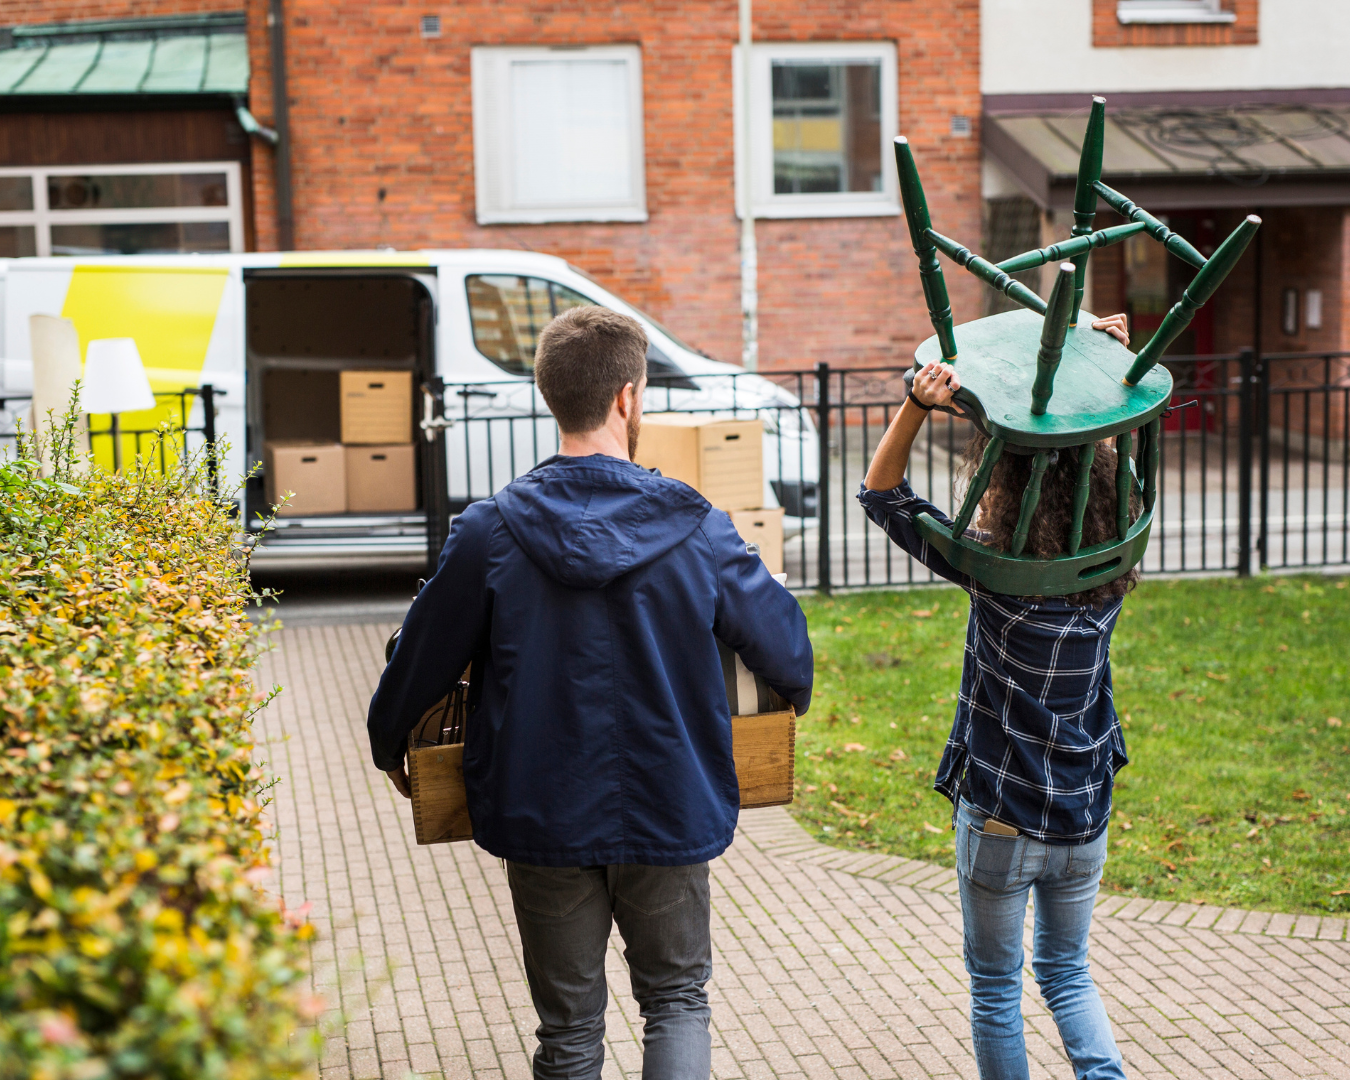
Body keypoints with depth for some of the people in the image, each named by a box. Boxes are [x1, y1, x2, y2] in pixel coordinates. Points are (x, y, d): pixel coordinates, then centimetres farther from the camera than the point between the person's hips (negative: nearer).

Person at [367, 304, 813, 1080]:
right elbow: (782, 643, 4)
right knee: (677, 1000, 18)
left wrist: (389, 745, 19)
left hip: (543, 816, 0)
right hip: (670, 812, 0)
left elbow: (424, 655, -1)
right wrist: (793, 697, 28)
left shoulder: (492, 533, -11)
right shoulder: (696, 530, -9)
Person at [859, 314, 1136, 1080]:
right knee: (1067, 970, 22)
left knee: (996, 986, 13)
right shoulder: (1110, 572, -7)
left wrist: (917, 407, -29)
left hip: (1000, 820, -5)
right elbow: (1110, 462, 10)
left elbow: (883, 494, -15)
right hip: (1085, 816, 5)